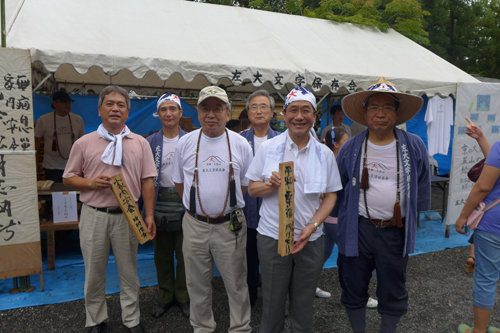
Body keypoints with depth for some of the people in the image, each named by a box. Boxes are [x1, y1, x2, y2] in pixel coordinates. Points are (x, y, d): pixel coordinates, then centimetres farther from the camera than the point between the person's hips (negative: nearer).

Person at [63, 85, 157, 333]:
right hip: (94, 216, 0)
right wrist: (90, 183, -13)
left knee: (128, 271, 12)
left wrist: (149, 215, -2)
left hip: (127, 215, 0)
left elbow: (147, 182, 2)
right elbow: (68, 178, 7)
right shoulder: (84, 143, 2)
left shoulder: (140, 143, 4)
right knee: (94, 273, 12)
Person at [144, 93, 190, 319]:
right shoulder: (150, 142, 3)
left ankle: (183, 296, 27)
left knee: (183, 253, 9)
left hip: (184, 202, -1)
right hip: (160, 202, 2)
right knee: (162, 254, 13)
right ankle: (166, 296, 30)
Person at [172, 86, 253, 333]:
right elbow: (178, 181, 13)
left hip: (230, 226, -1)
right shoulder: (185, 143, 2)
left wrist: (226, 204, 5)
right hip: (195, 225, 2)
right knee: (197, 283, 16)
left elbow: (246, 184, 7)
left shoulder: (240, 144, -2)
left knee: (236, 283, 9)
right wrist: (197, 205, 9)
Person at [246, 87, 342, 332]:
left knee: (303, 306, 14)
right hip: (272, 237, -1)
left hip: (310, 239, 1)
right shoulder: (268, 148, -2)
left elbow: (331, 195, 5)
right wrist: (271, 185, -19)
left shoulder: (325, 153, 2)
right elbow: (252, 189, 2)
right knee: (272, 303, 10)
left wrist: (313, 225, -10)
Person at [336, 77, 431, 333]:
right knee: (354, 291, 15)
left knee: (393, 295, 16)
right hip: (357, 230, 1)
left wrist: (414, 220, 8)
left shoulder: (414, 146, -3)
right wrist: (341, 220, 7)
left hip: (395, 232, 0)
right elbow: (337, 188, 9)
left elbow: (422, 188, 8)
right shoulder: (350, 148, -2)